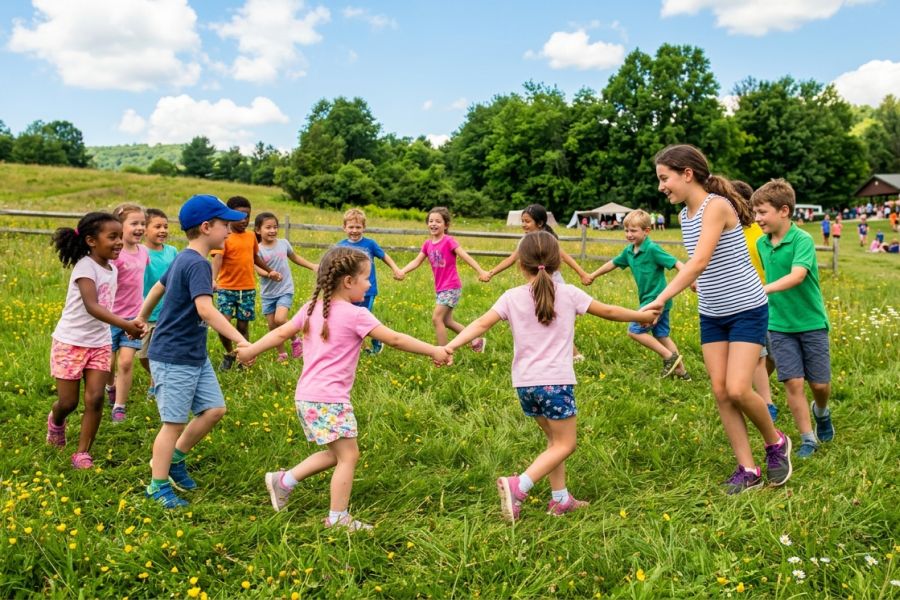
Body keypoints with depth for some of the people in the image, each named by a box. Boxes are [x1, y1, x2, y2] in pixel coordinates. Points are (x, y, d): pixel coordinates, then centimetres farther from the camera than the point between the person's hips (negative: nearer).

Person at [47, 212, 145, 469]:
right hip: (70, 342, -6)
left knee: (95, 399, -4)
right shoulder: (85, 267, -21)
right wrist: (124, 325, -45)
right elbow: (91, 306, -35)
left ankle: (82, 452, 8)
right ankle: (55, 422, 40)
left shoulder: (111, 268, 3)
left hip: (100, 343, 6)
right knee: (68, 402, 5)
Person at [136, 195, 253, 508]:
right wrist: (241, 340, -41)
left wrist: (141, 318, 39)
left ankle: (175, 458, 27)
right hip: (173, 358, -9)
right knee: (175, 422, 2)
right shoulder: (197, 264, -21)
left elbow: (159, 286, 25)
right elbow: (205, 309, -35)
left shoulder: (184, 259, 10)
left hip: (195, 355, 9)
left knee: (214, 410, 9)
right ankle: (158, 485, 17)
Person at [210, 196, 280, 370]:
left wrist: (270, 271, 31)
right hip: (226, 289, -4)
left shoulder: (251, 236, 6)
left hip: (248, 289, 4)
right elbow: (217, 259, -26)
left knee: (243, 325, 8)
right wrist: (213, 279, -43)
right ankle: (229, 353, 15)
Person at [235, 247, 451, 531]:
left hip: (307, 397, 9)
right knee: (348, 455, 3)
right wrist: (434, 351, -5)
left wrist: (250, 350, 27)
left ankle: (283, 481, 22)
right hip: (329, 400, -9)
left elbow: (280, 333, 14)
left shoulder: (312, 308, 9)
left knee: (335, 453, 19)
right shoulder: (355, 315, -12)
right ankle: (338, 518, 10)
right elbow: (394, 340, -11)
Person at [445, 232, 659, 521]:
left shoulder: (512, 297, 2)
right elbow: (608, 312, 11)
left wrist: (450, 346, -12)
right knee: (564, 444, 7)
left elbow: (481, 324, -9)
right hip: (555, 382, -4)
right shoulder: (568, 294, 1)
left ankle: (560, 499, 25)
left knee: (554, 439, 22)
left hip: (524, 383, 4)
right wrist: (642, 316, 26)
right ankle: (518, 486, -11)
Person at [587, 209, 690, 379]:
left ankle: (670, 357, -1)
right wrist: (592, 276, 31)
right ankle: (681, 371, 21)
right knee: (661, 335, 13)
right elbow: (613, 263, 21)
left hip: (656, 300, -8)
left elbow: (676, 263, -21)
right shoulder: (629, 251, 6)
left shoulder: (652, 249, -18)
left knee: (634, 330, -7)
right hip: (649, 300, 8)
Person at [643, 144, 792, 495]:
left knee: (737, 390, -13)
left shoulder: (716, 206, -21)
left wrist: (660, 300, -38)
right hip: (711, 315, 8)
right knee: (720, 392, 2)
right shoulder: (685, 215, 5)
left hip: (747, 310, -8)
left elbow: (699, 262, -32)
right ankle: (748, 470, 12)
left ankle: (776, 443, 16)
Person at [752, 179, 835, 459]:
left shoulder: (803, 240, -17)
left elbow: (797, 276, -33)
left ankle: (821, 411, 39)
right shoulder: (761, 243, 1)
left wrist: (763, 289, -46)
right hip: (779, 325, 3)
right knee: (793, 382, -2)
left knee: (820, 383, 5)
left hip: (811, 322, -3)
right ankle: (808, 439, 11)